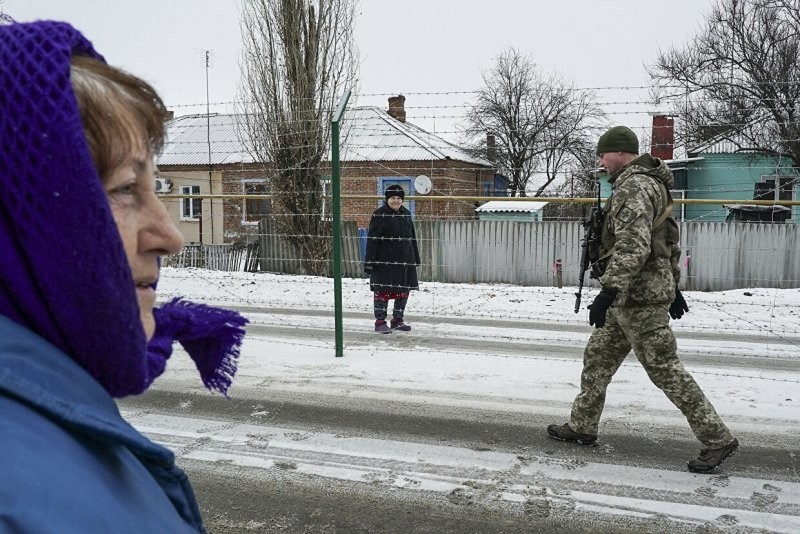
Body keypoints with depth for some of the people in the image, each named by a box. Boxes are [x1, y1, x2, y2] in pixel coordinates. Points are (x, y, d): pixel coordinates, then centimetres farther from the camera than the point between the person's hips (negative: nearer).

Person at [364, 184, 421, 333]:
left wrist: (416, 258, 19)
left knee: (404, 290, 10)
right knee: (383, 290, -1)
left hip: (405, 260, 7)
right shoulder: (379, 214, -8)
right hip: (384, 260, -6)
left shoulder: (406, 213, 12)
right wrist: (369, 262, -15)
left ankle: (397, 320, 23)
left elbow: (412, 237, 20)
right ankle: (380, 322, 10)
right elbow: (372, 239, -11)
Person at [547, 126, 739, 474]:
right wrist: (673, 284, 26)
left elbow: (632, 246, -28)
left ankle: (718, 439, 6)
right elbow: (670, 240, 22)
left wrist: (608, 292, -31)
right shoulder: (650, 184, 17)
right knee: (598, 355, 15)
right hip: (634, 294, 11)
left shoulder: (633, 186, -16)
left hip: (639, 295, -11)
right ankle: (582, 426, 25)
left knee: (664, 368, -4)